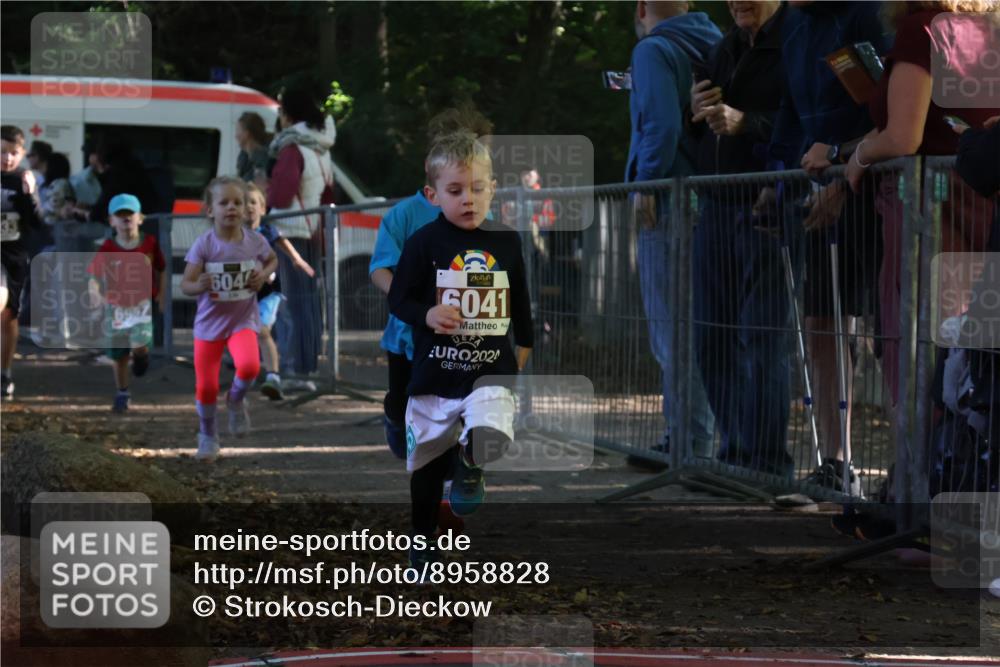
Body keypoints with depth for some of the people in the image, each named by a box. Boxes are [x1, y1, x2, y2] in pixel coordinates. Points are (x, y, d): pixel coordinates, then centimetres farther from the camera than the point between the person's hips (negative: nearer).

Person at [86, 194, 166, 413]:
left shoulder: (150, 243, -5)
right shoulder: (107, 248, -8)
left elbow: (161, 270, 8)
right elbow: (94, 274, -6)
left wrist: (161, 295, 0)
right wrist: (95, 290, -26)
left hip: (142, 304, -1)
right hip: (116, 307, 1)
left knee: (139, 345, -23)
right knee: (119, 355, 9)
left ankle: (141, 354, 16)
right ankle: (122, 395, 27)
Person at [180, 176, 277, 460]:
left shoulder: (255, 241, -7)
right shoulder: (204, 245, -15)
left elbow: (273, 259, 15)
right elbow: (185, 284, -12)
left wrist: (264, 275, -6)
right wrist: (198, 286, -35)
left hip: (243, 319, 0)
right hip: (209, 322, 0)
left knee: (249, 365, -28)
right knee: (206, 386, 1)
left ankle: (236, 400, 7)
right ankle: (207, 435, 29)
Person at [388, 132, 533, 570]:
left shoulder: (506, 242, 2)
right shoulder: (424, 242, -6)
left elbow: (520, 301, 16)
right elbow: (398, 299, -2)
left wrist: (524, 348, 21)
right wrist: (427, 315, -20)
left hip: (491, 372, 0)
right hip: (435, 371, 0)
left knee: (491, 434, -29)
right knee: (427, 461, 13)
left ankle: (470, 464, 7)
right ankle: (423, 539, 35)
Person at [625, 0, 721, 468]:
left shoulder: (653, 50, -8)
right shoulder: (714, 45, 14)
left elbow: (661, 123, -20)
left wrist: (645, 184, -15)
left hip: (669, 205, -8)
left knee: (671, 329, -6)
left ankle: (690, 443, -8)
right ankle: (699, 439, 15)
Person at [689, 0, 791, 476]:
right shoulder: (726, 48, 18)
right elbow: (696, 136, 25)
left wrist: (745, 123, -26)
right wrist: (694, 112, 3)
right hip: (717, 206, 8)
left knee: (763, 338, -9)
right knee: (713, 338, 8)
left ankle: (765, 459, -7)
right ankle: (735, 450, 16)